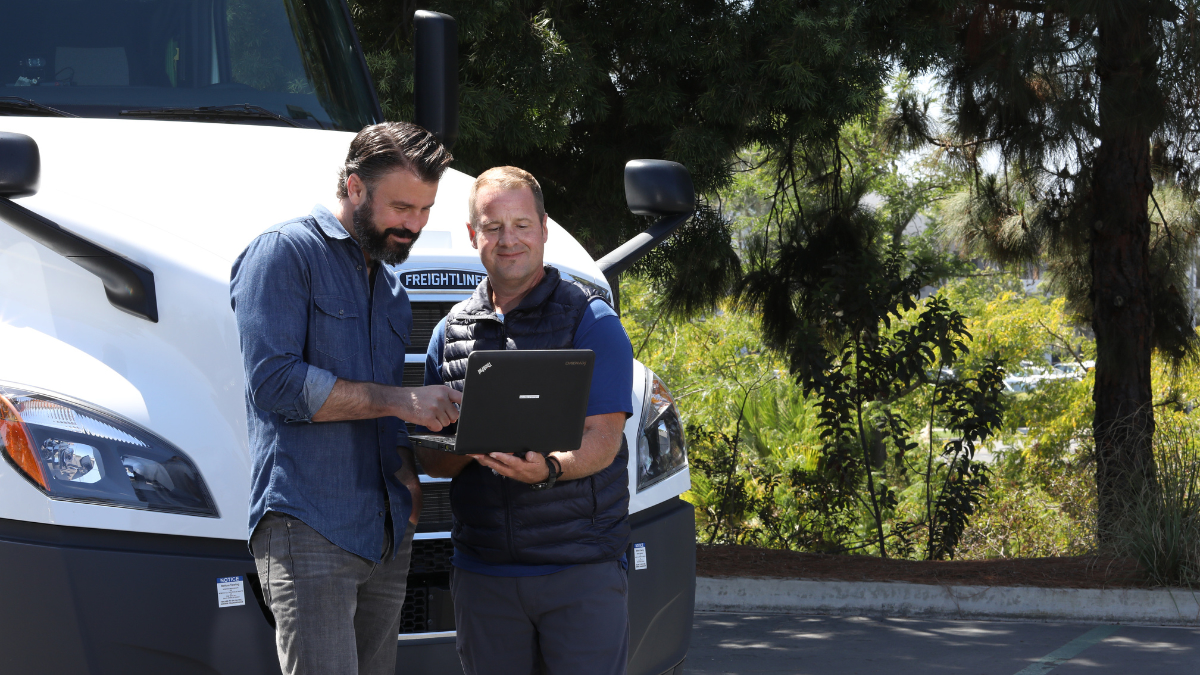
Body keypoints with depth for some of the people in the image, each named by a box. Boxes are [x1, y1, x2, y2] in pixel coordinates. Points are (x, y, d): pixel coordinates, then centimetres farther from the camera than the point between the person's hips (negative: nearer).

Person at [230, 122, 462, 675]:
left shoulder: (389, 286, 23)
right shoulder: (284, 253, -3)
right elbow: (274, 381, -15)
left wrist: (406, 470, 6)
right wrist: (399, 399, -15)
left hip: (386, 532, 8)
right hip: (308, 522, -8)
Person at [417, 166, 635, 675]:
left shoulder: (591, 321, -1)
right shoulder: (451, 332, 12)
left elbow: (603, 440, -10)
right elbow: (429, 457, 10)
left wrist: (548, 468, -31)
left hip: (581, 573, -4)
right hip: (482, 572, 4)